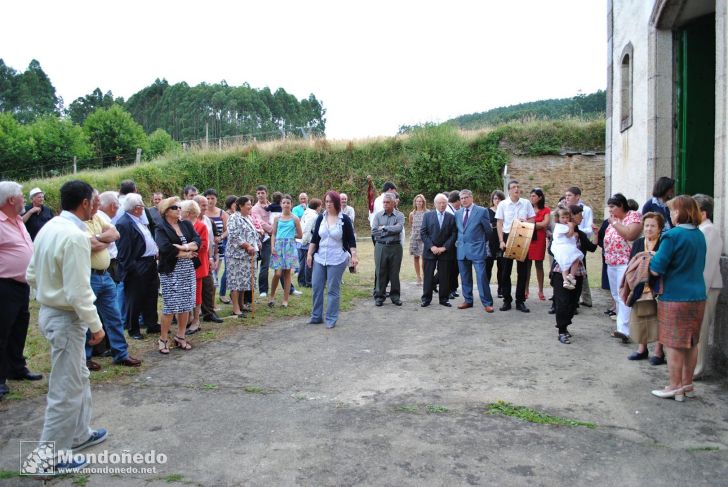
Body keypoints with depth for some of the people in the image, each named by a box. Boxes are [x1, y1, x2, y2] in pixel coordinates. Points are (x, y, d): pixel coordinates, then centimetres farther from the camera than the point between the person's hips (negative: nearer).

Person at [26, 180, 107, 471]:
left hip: (49, 311, 10)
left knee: (78, 378, 23)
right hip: (66, 318, -10)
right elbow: (79, 292, -25)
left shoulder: (49, 228, 5)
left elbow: (31, 275, 12)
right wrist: (95, 325, -15)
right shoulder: (75, 236, -24)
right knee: (66, 390, 3)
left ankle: (79, 435, 39)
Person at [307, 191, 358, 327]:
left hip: (337, 260, -4)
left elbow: (351, 240, -2)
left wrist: (354, 256, -11)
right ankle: (316, 316, 19)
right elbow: (314, 238, 9)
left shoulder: (344, 219, -5)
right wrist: (309, 254, 3)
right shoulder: (321, 218, 5)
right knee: (317, 287, 6)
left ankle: (331, 319, 10)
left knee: (333, 290, 0)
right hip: (320, 258, 4)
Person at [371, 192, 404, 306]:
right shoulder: (378, 215, 6)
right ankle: (379, 296, 12)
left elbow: (399, 228, -16)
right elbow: (374, 231, -6)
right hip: (380, 247, 1)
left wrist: (384, 228, -9)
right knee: (380, 272, 3)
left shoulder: (399, 215, 2)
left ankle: (395, 296, 17)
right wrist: (391, 231, -7)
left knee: (394, 273, 6)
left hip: (395, 247, -1)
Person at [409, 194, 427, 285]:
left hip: (424, 237, -3)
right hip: (414, 237, 3)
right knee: (416, 258, 5)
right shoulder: (412, 214, 8)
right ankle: (419, 278, 12)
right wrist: (416, 229, 10)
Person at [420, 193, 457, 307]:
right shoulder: (427, 215, 5)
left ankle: (444, 299, 14)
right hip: (430, 251, 0)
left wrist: (444, 247, -10)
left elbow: (454, 235, 0)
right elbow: (423, 233, 0)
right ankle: (426, 298, 10)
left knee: (445, 277, 4)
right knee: (428, 276, 2)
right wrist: (431, 247, -10)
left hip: (445, 252, 0)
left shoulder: (451, 217, 5)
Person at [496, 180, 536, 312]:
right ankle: (507, 300, 13)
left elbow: (533, 220, 8)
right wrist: (501, 241, -7)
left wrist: (525, 221, -14)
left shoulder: (526, 203, 4)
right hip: (507, 238, -1)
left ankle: (520, 301, 12)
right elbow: (499, 224, 1)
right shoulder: (502, 204, 0)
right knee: (506, 271, 3)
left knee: (522, 270, 3)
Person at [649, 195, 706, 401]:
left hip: (675, 298, -7)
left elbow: (656, 270, -18)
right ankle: (687, 385, 25)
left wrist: (654, 256, 1)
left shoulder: (673, 235, -17)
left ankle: (675, 388, 10)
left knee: (674, 345, 2)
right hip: (698, 297, 8)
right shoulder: (700, 235, 7)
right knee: (691, 343, 15)